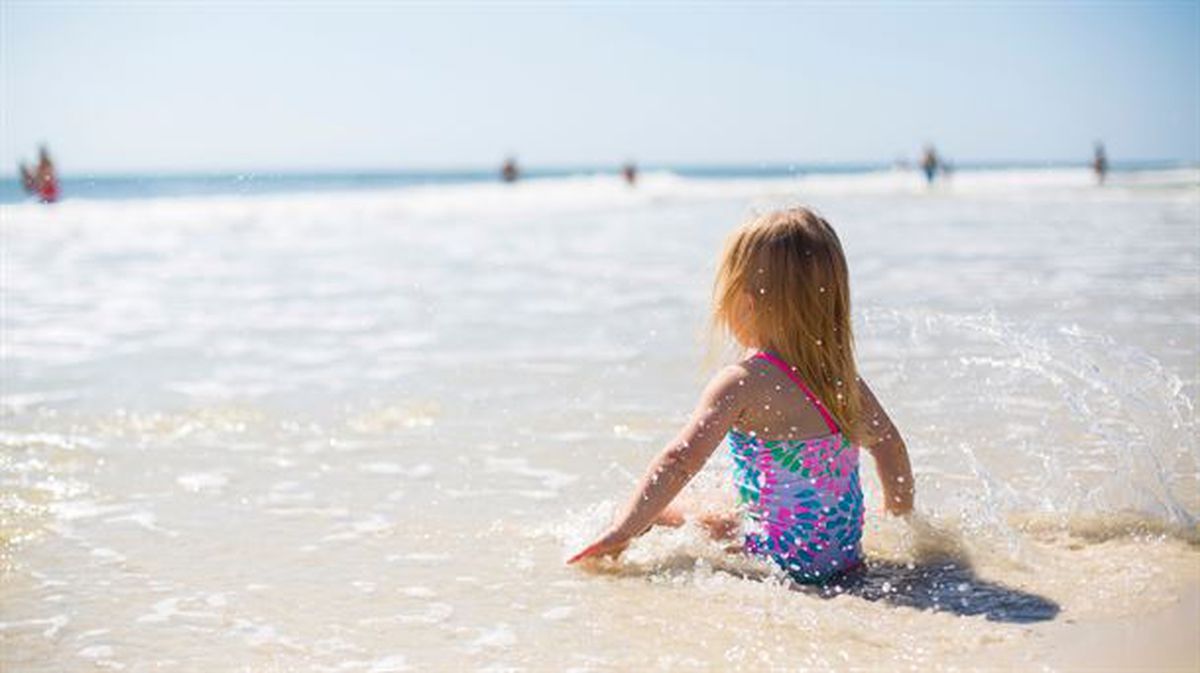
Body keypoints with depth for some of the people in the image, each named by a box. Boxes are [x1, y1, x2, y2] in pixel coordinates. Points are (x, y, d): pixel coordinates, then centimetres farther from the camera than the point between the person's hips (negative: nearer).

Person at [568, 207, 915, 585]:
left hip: (785, 560, -7)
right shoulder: (839, 371, 4)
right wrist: (902, 519, 28)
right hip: (847, 553, 7)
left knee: (655, 516, 3)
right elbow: (889, 444, 14)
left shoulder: (742, 383, -17)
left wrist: (622, 532, -20)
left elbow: (681, 461, -25)